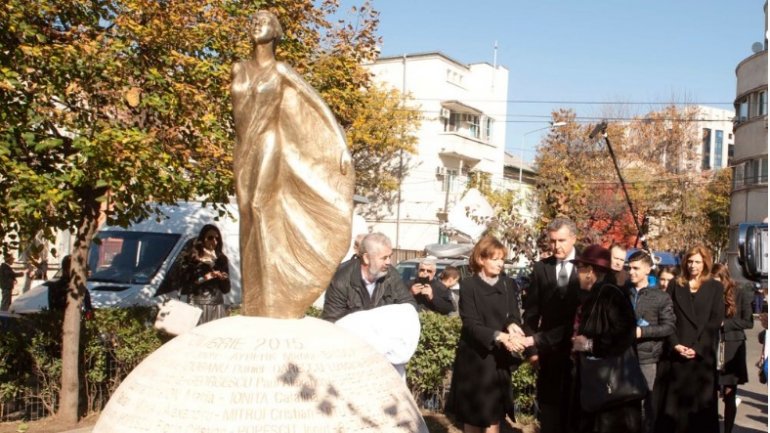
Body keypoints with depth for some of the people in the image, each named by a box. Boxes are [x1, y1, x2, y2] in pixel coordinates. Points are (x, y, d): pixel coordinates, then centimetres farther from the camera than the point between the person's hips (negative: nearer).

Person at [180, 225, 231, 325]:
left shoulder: (221, 259, 12)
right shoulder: (192, 258, 0)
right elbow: (183, 286, -8)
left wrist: (223, 278, -6)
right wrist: (204, 278, -12)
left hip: (217, 306, 4)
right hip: (198, 305, -4)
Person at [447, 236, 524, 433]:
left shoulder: (508, 284, 5)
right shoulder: (468, 286, -7)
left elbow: (514, 315, 0)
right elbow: (471, 324, -15)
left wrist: (513, 326, -25)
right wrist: (499, 336, -30)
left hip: (499, 358, 2)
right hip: (473, 357, -2)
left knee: (493, 414, 4)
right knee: (471, 413, 8)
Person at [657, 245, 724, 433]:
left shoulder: (715, 287, 7)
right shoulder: (675, 285, 10)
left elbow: (716, 321, -2)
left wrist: (697, 348, -11)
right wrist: (675, 344, -10)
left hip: (704, 354, -1)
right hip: (678, 353, 1)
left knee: (702, 402, 2)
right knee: (676, 402, 0)